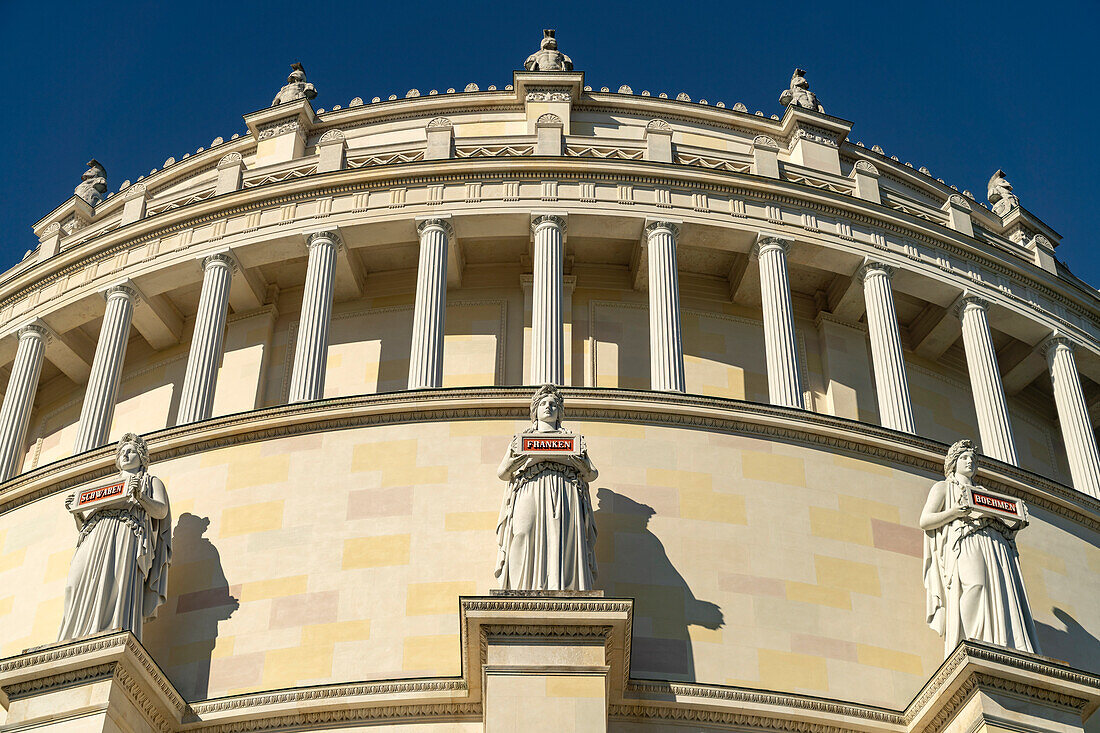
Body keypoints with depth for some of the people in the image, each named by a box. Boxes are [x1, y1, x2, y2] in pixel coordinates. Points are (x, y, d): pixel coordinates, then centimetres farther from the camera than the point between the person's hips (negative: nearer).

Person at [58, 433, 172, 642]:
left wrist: (140, 497, -16)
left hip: (128, 535, -4)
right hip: (97, 537, 4)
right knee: (83, 586, -17)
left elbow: (161, 510, 3)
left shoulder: (151, 482, 24)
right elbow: (84, 523, 29)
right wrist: (76, 510, 7)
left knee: (120, 586, -25)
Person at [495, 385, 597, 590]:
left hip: (563, 496, 0)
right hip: (529, 494, 0)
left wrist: (565, 457, -2)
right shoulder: (520, 439, 27)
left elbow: (591, 473, 15)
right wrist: (532, 456, -2)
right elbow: (502, 473, 14)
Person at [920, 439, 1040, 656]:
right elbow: (925, 521, 7)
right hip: (964, 547, -5)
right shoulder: (943, 487, 22)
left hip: (995, 549, 5)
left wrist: (1018, 523, 9)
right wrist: (955, 512, -10)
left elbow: (1002, 524, 31)